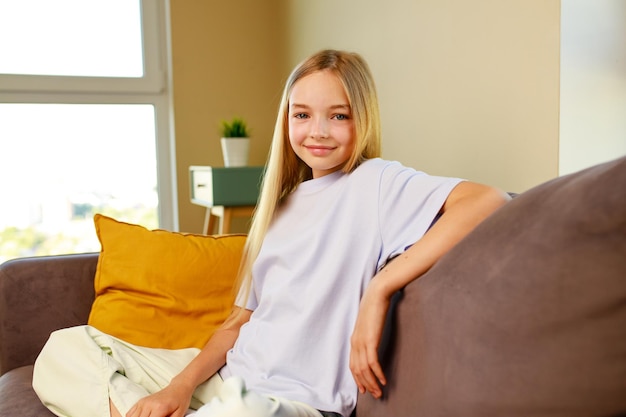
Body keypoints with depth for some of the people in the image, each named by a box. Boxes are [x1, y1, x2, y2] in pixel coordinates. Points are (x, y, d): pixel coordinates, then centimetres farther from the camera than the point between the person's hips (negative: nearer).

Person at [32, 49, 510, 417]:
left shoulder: (377, 182, -8)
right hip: (228, 376, 8)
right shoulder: (285, 204, 15)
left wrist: (378, 289, -29)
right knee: (64, 350, 5)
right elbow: (240, 319, 13)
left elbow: (488, 200, -27)